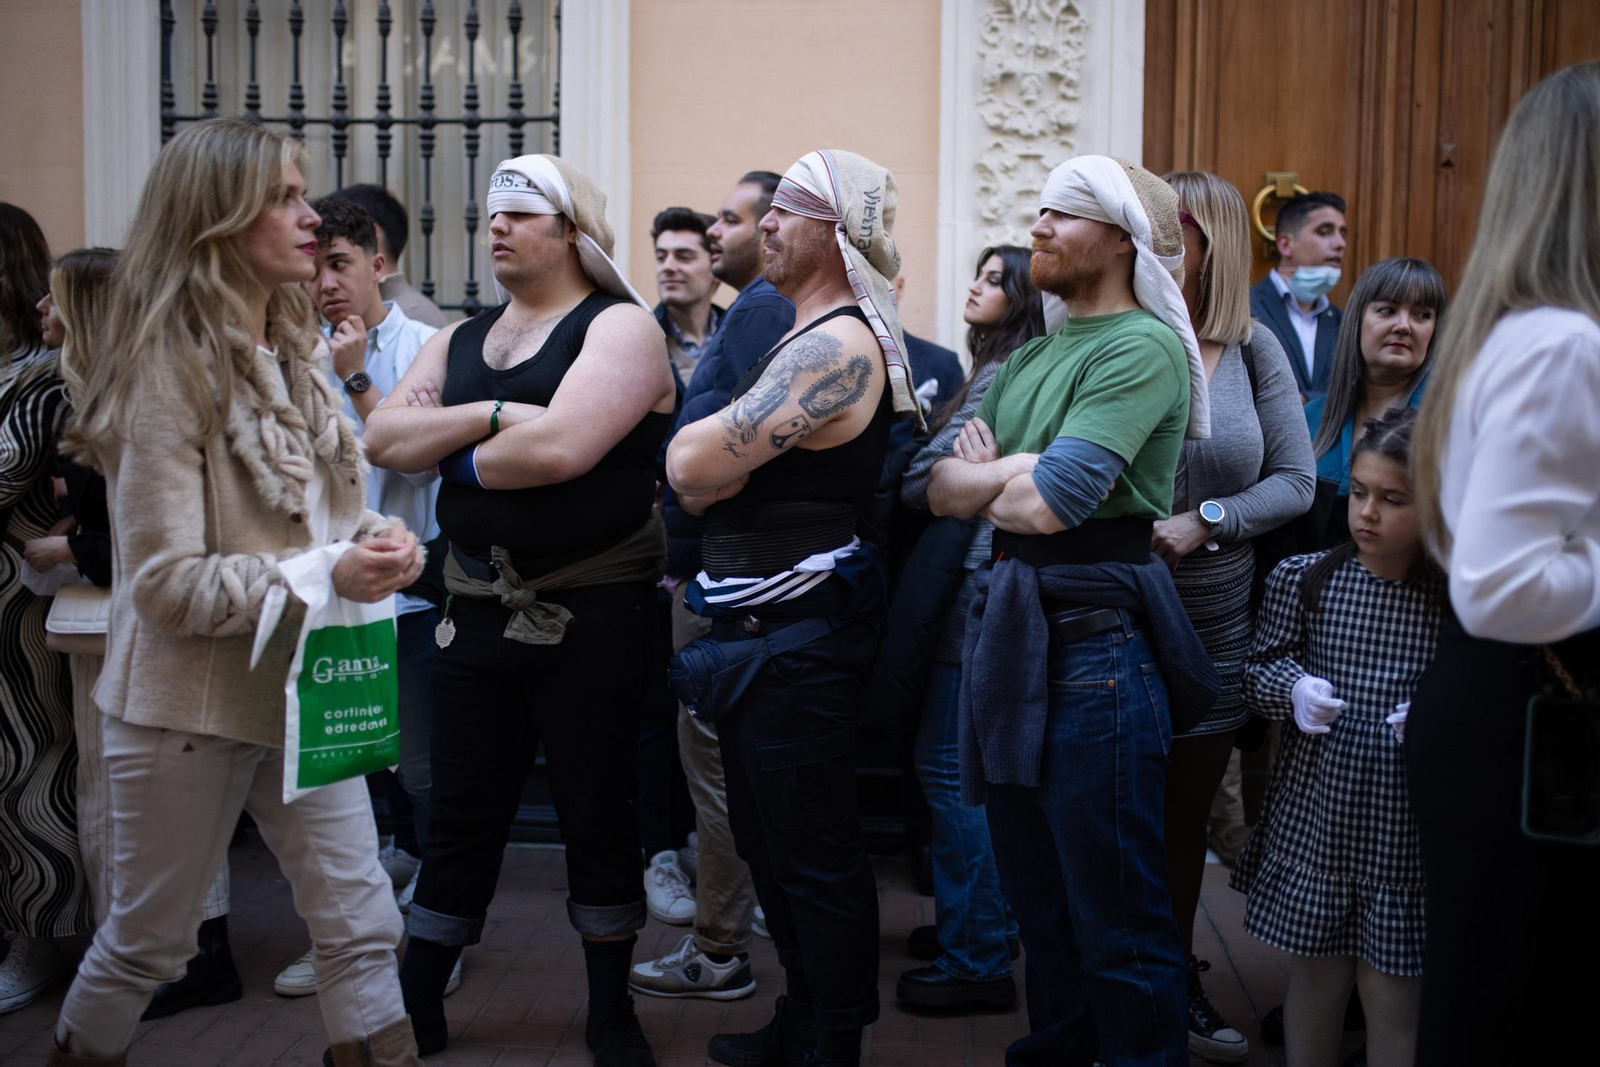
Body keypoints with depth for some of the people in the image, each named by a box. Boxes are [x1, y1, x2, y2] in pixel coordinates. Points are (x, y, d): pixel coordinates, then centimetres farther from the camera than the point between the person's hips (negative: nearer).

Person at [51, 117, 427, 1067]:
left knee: (361, 926, 5)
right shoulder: (171, 374, -16)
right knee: (148, 941, 12)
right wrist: (322, 578, -27)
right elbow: (168, 586, -19)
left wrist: (374, 540, -3)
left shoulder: (297, 357, 7)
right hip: (193, 703, -6)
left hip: (305, 687, 6)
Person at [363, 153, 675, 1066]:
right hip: (479, 608, 5)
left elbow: (559, 447, -23)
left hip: (591, 615, -5)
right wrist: (491, 417, -14)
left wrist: (457, 456, -6)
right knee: (462, 814, 12)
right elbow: (383, 439, 0)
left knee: (599, 812, 7)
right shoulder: (460, 340, 14)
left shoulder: (618, 327, -7)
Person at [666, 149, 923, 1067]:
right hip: (762, 626, 11)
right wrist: (717, 447, -2)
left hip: (800, 636, -11)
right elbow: (701, 484, 17)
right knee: (769, 840, 20)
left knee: (816, 855, 1)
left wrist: (699, 446, -4)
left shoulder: (838, 345, -20)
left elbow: (694, 467, -24)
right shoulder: (814, 336, 15)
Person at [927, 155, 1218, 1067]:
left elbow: (1048, 502, -21)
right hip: (1011, 625, 9)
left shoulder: (1143, 348, -10)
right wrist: (1017, 470, -9)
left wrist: (983, 482, -1)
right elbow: (942, 488, 10)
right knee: (1037, 897, 19)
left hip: (1095, 636, -8)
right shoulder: (1032, 352, 16)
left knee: (1118, 921, 1)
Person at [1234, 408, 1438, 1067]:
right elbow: (1259, 672, 6)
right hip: (1315, 815, 2)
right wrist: (1293, 687, -14)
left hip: (1407, 831, -2)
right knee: (1316, 973, 17)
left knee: (1393, 995, 8)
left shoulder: (1455, 598, -8)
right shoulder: (1302, 579, -1)